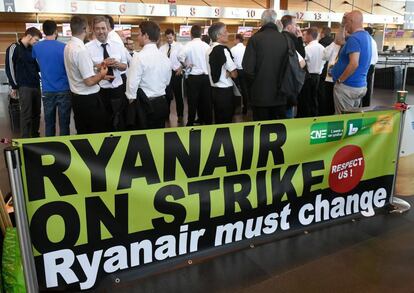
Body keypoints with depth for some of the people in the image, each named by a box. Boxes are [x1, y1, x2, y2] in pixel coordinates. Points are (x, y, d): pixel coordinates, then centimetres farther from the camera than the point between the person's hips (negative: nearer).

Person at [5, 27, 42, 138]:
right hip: (24, 87, -6)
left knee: (36, 114, 10)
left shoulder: (32, 49, 14)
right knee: (26, 115, -5)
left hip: (36, 86, 6)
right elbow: (9, 69, -7)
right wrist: (14, 87, -7)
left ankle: (35, 137, 20)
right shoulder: (14, 48, -5)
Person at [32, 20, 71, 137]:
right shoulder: (63, 47, -11)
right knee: (64, 123, 2)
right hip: (64, 90, -3)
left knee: (49, 123, 10)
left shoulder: (36, 47, 2)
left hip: (47, 91, 4)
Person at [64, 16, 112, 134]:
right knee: (99, 132, 3)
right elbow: (89, 81, -23)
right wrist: (102, 74, -5)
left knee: (82, 133, 18)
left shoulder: (68, 46, 6)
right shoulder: (81, 50, -22)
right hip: (89, 99, -9)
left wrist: (98, 74, 13)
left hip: (76, 97, 9)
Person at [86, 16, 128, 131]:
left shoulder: (118, 46, 6)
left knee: (120, 122, 13)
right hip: (99, 91, -3)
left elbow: (124, 66, 8)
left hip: (118, 89, 3)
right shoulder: (88, 48, -6)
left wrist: (118, 64, -13)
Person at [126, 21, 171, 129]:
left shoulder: (139, 57, -15)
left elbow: (132, 85, -16)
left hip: (145, 105, -6)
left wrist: (131, 99, -1)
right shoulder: (165, 57, 5)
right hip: (162, 104, 6)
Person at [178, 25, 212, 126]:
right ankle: (207, 122, 18)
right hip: (206, 76, 3)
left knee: (193, 101, 5)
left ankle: (190, 123, 12)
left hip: (193, 77, -3)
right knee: (206, 101, 10)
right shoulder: (206, 46, 1)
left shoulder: (189, 45, -9)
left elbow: (180, 57, -24)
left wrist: (186, 65, -8)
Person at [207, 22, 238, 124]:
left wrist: (226, 73, 4)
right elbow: (234, 74, -16)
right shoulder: (223, 49, -16)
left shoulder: (210, 50, 9)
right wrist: (229, 73, 3)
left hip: (215, 89, 9)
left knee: (218, 120, 16)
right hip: (225, 91, -9)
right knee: (226, 121, 0)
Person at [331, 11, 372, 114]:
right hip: (361, 86, 9)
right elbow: (341, 39, 21)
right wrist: (342, 25, 11)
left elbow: (354, 64, -28)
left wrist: (339, 80, -18)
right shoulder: (366, 36, 11)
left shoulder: (354, 38, -18)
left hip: (348, 86, -9)